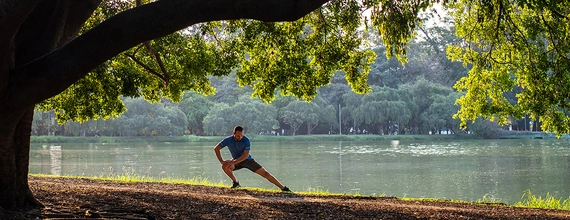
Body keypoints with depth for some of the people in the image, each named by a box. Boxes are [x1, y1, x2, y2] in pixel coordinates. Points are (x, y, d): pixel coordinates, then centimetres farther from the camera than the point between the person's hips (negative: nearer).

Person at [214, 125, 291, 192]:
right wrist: (221, 161, -20)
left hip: (248, 160, -2)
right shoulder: (228, 140, -17)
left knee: (265, 173, -11)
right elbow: (216, 148, -10)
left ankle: (283, 188, -6)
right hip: (236, 161, 2)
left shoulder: (246, 140, -23)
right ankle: (236, 182, -5)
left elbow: (245, 155, -28)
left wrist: (233, 162, -35)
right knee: (225, 166, -28)